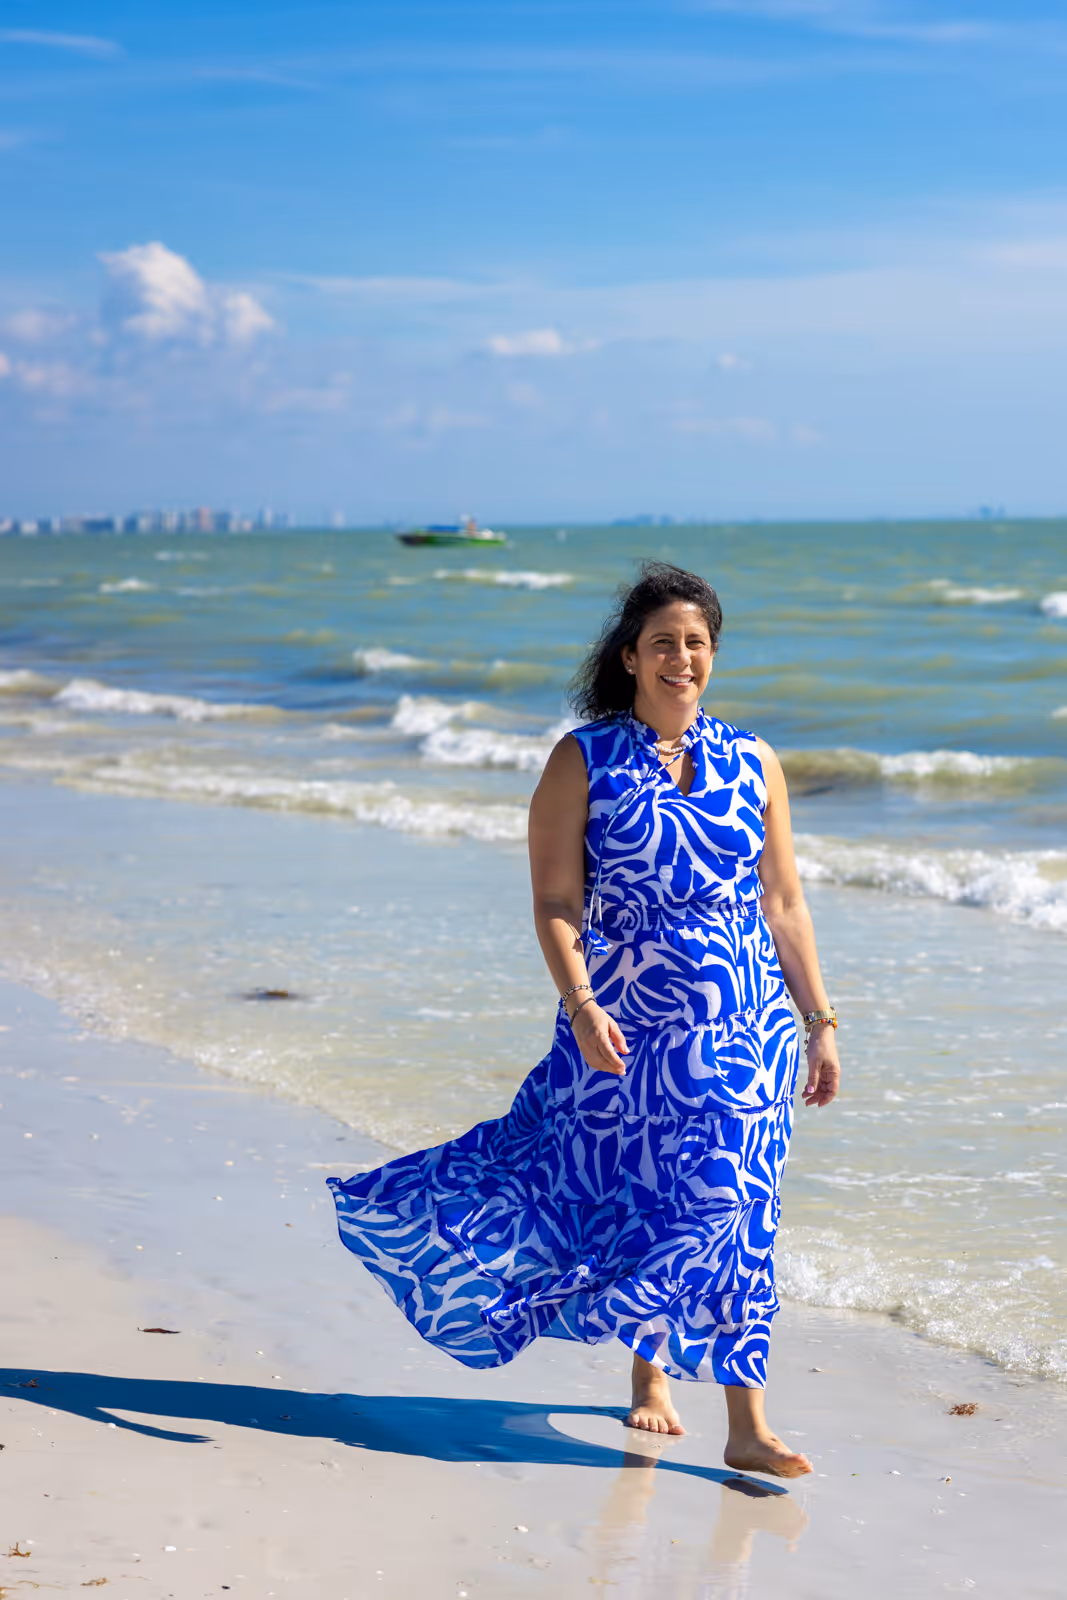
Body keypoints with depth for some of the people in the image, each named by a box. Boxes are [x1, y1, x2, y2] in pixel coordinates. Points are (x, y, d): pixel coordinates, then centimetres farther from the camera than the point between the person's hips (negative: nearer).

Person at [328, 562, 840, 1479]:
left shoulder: (753, 764, 7)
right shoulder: (583, 762, -2)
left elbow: (785, 906, 10)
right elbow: (556, 904, -7)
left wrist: (820, 1022, 8)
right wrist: (581, 1008, -21)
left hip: (743, 1024, 1)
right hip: (626, 1024, -1)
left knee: (729, 1208, -4)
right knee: (622, 1200, 7)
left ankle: (747, 1426, 1)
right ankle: (650, 1374, 32)